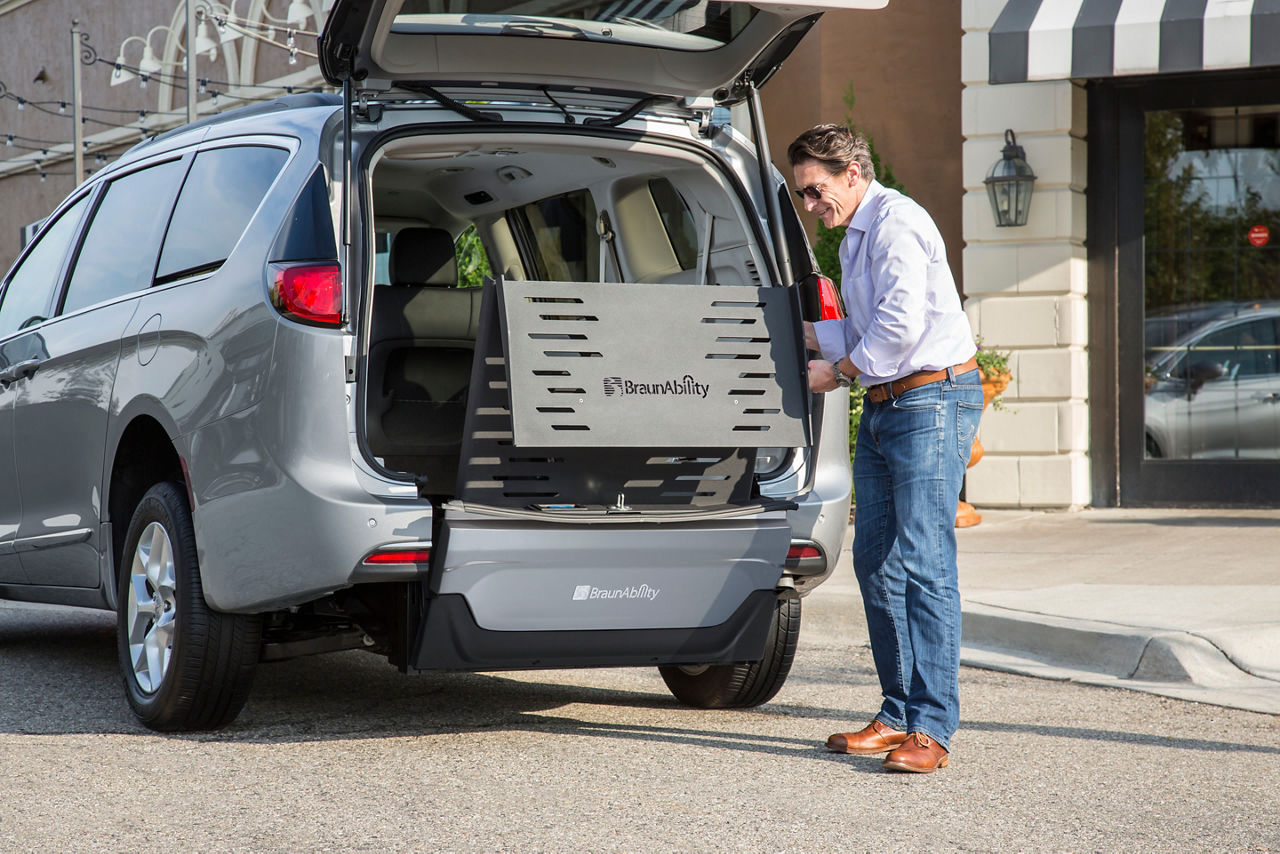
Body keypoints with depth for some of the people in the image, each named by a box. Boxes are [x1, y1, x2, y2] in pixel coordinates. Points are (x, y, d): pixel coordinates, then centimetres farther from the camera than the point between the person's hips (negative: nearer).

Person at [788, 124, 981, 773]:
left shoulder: (896, 222, -12)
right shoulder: (855, 238, 20)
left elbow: (901, 325, -20)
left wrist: (839, 372, -8)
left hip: (933, 400, -10)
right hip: (883, 405, 10)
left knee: (925, 563, -12)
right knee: (876, 561, 8)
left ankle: (931, 727, -12)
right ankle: (898, 715, 15)